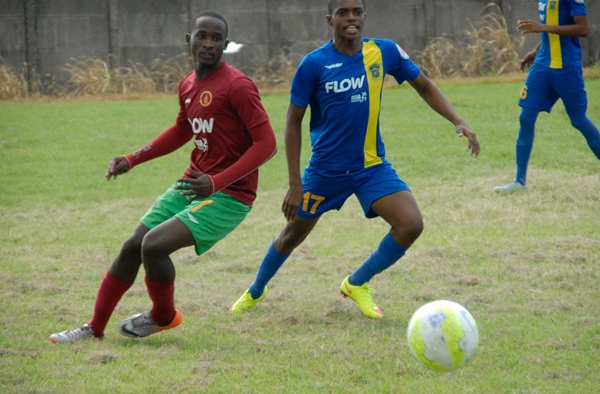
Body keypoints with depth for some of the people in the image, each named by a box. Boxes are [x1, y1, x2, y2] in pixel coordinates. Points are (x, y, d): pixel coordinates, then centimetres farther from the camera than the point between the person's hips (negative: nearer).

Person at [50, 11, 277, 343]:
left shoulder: (237, 86, -17)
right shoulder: (188, 86, 9)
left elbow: (266, 144, -21)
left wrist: (216, 183, -27)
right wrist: (132, 160, 18)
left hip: (228, 195, -8)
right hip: (193, 184, 8)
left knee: (153, 244, -22)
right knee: (132, 247, 8)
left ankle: (163, 316, 7)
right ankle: (95, 329, 25)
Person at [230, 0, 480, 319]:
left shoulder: (384, 52, -7)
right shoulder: (314, 64, -14)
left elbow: (424, 87, 7)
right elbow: (293, 122, -7)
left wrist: (458, 122, -7)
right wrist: (294, 184, -11)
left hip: (373, 167, 2)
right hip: (325, 170, -2)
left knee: (411, 225, -18)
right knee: (293, 235, 14)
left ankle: (357, 283, 8)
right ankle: (255, 292, 44)